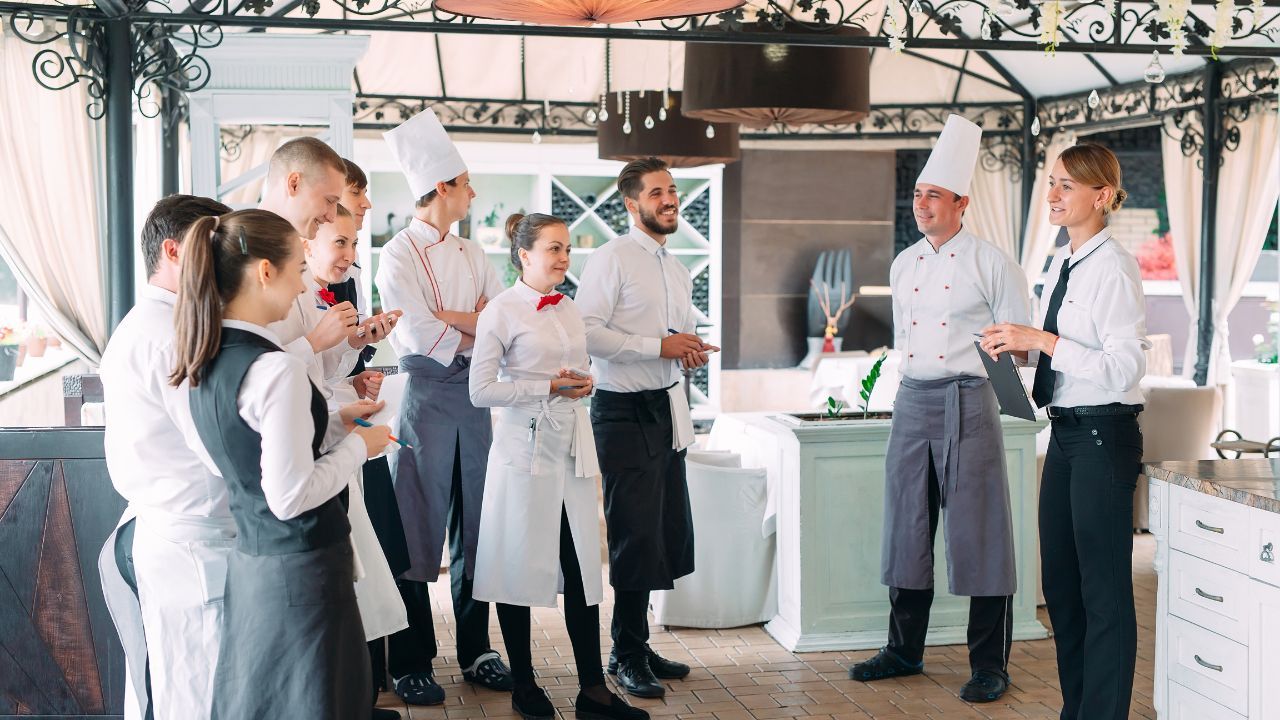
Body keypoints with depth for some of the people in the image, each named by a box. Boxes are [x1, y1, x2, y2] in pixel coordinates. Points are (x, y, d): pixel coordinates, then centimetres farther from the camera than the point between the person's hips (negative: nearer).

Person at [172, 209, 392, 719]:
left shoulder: (208, 358, 5)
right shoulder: (277, 369, -22)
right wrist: (358, 446, -9)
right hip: (299, 569, -9)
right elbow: (290, 496, -22)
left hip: (249, 561, 9)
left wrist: (337, 422, 17)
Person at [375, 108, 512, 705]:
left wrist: (453, 317, -12)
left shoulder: (470, 254, 14)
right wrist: (476, 329, -3)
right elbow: (422, 337, -15)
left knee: (475, 527, 11)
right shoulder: (398, 256, -6)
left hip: (473, 397, 6)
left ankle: (475, 651, 22)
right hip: (426, 398, -6)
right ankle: (411, 665, 9)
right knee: (419, 531, -2)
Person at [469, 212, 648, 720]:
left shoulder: (568, 309, 12)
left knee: (583, 568, 4)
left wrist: (581, 383, 2)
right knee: (521, 567, 3)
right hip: (526, 452, -6)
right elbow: (481, 390, -13)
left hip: (572, 450, 6)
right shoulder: (502, 311, -7)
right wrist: (549, 388, -13)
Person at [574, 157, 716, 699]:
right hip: (625, 412, -8)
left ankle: (634, 646, 27)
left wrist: (691, 349, 5)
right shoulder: (612, 258, -9)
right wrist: (659, 346, -20)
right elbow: (586, 331, -19)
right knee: (637, 536, -3)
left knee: (668, 531, 13)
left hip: (667, 409, 9)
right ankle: (628, 656, 12)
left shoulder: (677, 270, 17)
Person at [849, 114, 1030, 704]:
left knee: (979, 536, -3)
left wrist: (980, 365, -18)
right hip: (913, 401, 6)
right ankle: (905, 650, 24)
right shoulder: (903, 264, 13)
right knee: (907, 528, 11)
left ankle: (989, 665, 8)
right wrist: (909, 373, 13)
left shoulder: (991, 263, -5)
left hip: (967, 401, -6)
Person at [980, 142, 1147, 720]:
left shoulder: (1115, 267, -15)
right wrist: (1019, 346, 3)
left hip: (1104, 436, -9)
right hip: (1065, 433, 9)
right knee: (1059, 580, 17)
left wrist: (1041, 340, -24)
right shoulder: (1059, 264, 12)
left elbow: (1124, 368, -22)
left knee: (1104, 586, 1)